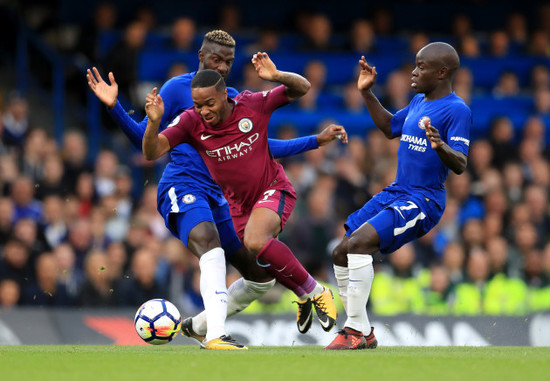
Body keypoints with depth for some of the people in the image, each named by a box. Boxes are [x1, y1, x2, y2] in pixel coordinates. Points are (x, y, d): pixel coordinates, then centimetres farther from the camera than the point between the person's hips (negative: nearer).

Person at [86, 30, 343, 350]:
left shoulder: (233, 99, 18)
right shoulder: (178, 89, 0)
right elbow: (144, 139, -1)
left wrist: (316, 141, 24)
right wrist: (115, 107, -17)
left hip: (218, 197, 7)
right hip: (182, 188, -7)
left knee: (262, 277, 5)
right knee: (210, 243, -38)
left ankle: (197, 325, 24)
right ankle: (216, 335, -49)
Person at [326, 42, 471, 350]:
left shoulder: (457, 110, -13)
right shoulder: (418, 102, 14)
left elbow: (460, 165, -21)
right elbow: (390, 127, 33)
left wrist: (441, 147, -41)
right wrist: (367, 93, 24)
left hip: (423, 201, -10)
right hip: (395, 194, 10)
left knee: (359, 243, -27)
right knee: (341, 254, 7)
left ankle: (355, 330, -20)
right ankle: (364, 333, 17)